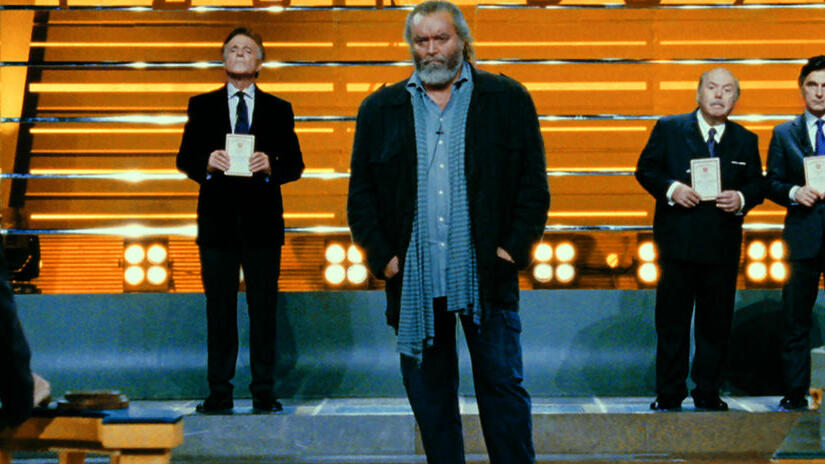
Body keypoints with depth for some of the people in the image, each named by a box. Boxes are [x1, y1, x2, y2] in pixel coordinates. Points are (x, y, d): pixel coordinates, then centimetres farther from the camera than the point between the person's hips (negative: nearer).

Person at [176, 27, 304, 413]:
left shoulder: (278, 110, 11)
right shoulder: (202, 106, 11)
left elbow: (295, 164, 5)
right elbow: (185, 159, 6)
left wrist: (270, 167, -15)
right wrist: (207, 164, -15)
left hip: (262, 221, 0)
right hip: (217, 221, 0)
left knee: (263, 308, 1)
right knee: (219, 308, 2)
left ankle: (264, 392, 7)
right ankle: (219, 393, 7)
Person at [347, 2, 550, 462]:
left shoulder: (509, 100, 6)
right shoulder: (380, 109, 10)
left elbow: (534, 183, 4)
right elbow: (361, 194, 10)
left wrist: (514, 248, -5)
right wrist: (382, 256, -1)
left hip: (486, 274, -2)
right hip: (414, 279, 2)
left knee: (503, 385, 0)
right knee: (429, 394, 8)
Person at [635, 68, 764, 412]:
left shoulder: (746, 141, 10)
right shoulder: (669, 129, 4)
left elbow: (757, 184, 11)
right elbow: (645, 169, 2)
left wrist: (742, 199, -11)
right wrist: (670, 188, -15)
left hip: (723, 245, 2)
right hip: (678, 241, -2)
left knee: (716, 323, 6)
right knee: (672, 321, 3)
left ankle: (708, 393, 17)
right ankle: (669, 394, 12)